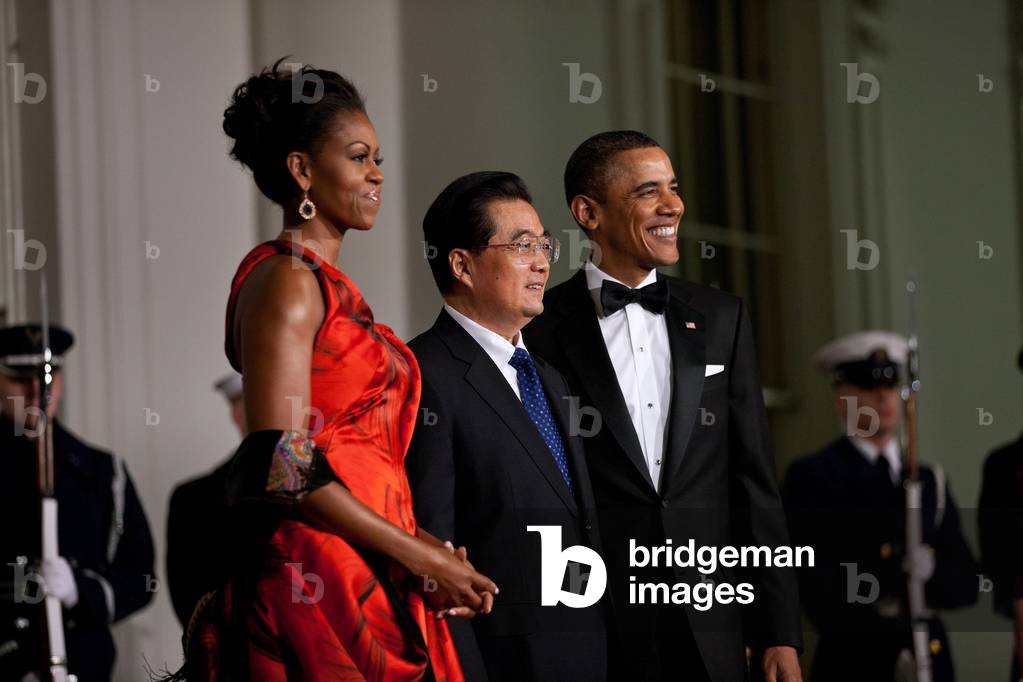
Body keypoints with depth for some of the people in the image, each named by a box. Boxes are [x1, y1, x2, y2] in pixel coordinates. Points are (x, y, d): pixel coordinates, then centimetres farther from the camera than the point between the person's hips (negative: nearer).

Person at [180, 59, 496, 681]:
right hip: (317, 582, -9)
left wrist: (425, 546, 3)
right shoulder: (286, 280, -9)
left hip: (369, 578, 9)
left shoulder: (330, 285, 18)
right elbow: (281, 468, -18)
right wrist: (423, 558, -13)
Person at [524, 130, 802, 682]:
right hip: (592, 633, -3)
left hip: (712, 635, 3)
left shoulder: (720, 317, 9)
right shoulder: (541, 331, -2)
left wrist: (779, 632, 4)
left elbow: (754, 479, 8)